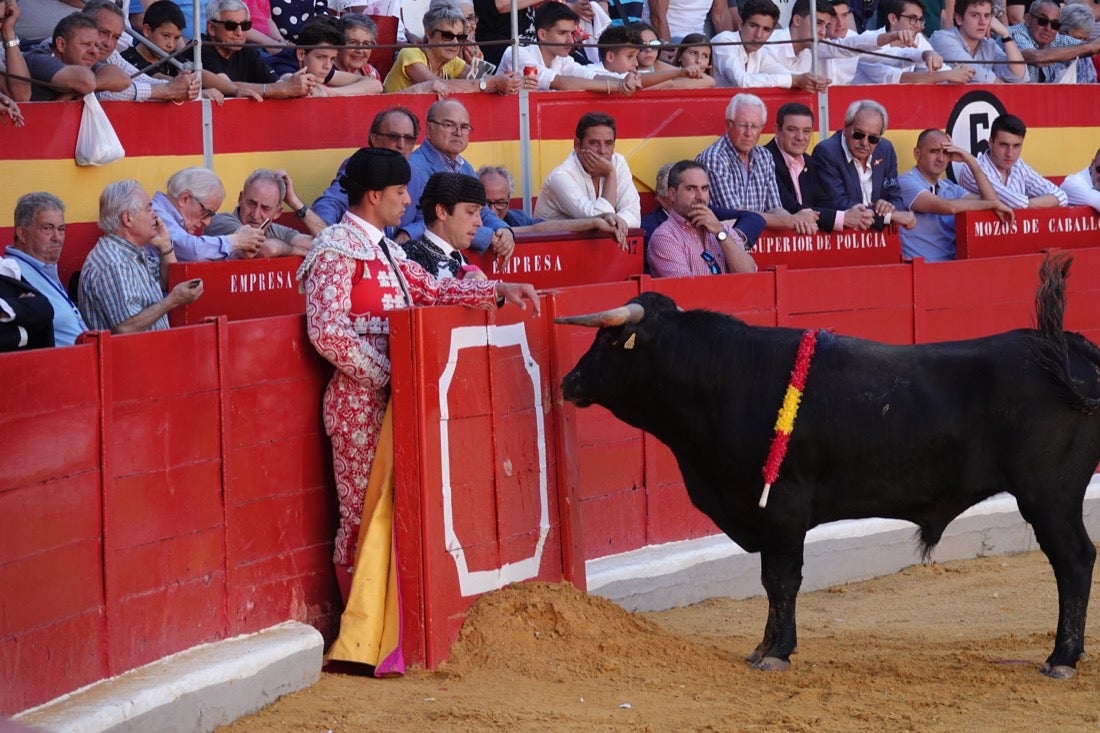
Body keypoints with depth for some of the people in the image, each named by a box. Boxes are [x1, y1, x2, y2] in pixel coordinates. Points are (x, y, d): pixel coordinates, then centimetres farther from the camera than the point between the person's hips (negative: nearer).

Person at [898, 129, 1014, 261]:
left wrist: (971, 161, 5)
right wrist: (994, 204, -9)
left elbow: (990, 199, 7)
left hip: (952, 264, 7)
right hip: (920, 267, -7)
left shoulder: (950, 188, 16)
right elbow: (948, 207, -18)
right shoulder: (906, 183, -6)